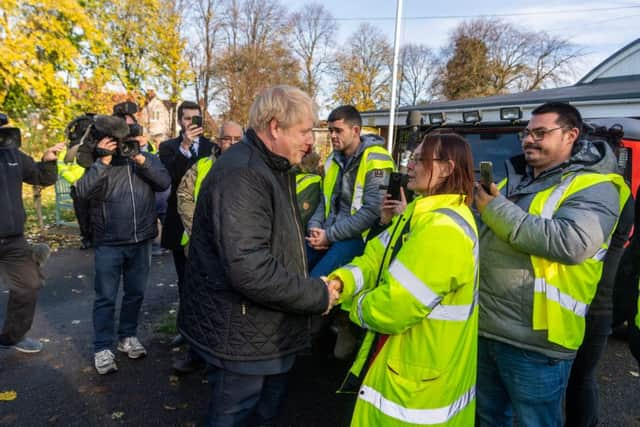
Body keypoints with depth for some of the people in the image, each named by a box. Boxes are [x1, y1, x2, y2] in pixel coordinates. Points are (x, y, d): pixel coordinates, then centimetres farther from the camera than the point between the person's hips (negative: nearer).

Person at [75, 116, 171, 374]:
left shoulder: (146, 158, 3)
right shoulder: (97, 162, -2)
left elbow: (164, 182, -12)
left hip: (142, 241, 3)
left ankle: (127, 337, 32)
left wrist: (141, 159, -23)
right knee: (106, 298, 4)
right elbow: (83, 191, -18)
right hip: (108, 244, -2)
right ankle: (103, 348, 16)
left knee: (135, 293, 14)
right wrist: (103, 162, -25)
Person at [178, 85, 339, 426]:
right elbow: (249, 269, -33)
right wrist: (318, 295, -20)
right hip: (241, 335, -10)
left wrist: (313, 284, 7)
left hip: (267, 331, 10)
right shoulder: (241, 175, -25)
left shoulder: (274, 168, 11)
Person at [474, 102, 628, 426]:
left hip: (533, 339, -6)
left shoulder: (594, 187, -10)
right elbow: (482, 233, 20)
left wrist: (498, 210, -21)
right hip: (483, 326, 7)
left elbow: (572, 243, -30)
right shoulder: (514, 179, 12)